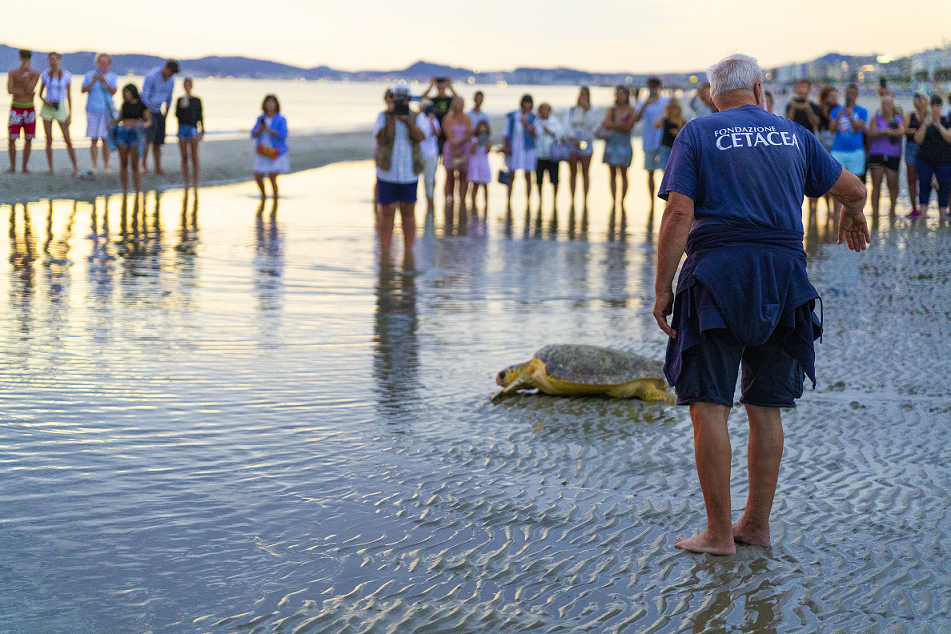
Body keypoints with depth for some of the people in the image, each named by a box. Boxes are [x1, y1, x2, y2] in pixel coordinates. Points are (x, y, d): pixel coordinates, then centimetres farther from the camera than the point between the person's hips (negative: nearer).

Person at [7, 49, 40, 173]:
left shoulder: (35, 74, 1)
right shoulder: (12, 73, 0)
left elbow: (29, 89, -14)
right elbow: (10, 90, -14)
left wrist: (25, 73, -18)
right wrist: (29, 93, -14)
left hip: (29, 109, 1)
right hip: (16, 108, -1)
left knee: (28, 139, 1)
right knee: (12, 139, -5)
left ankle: (25, 166, 11)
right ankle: (13, 166, 6)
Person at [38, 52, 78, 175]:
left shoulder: (66, 75, -2)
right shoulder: (45, 75, 2)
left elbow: (69, 95, 2)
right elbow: (40, 93, 11)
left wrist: (70, 114, -2)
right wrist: (45, 101, -12)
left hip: (60, 108, -1)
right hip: (47, 108, 1)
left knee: (68, 140, -4)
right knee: (49, 139, 2)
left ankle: (75, 167, 5)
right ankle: (50, 168, 9)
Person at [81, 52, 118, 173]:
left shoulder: (112, 76, 10)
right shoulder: (90, 75, 9)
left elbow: (113, 91, -3)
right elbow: (83, 90, 0)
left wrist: (105, 82, -17)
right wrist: (92, 82, -14)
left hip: (107, 110, 0)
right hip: (93, 110, 0)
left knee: (106, 139, -1)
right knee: (94, 139, -4)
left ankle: (106, 165, 5)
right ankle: (94, 165, 0)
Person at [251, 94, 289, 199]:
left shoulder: (280, 119, -7)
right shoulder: (261, 118, 7)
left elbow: (282, 134, -18)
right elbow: (253, 134, 3)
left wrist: (268, 130, -24)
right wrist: (260, 129, -17)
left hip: (276, 153, -5)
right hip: (262, 153, 5)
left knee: (272, 177, -10)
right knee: (258, 177, 4)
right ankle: (263, 195, 31)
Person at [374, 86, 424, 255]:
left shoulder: (416, 118, 4)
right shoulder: (383, 117, 2)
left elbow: (420, 137, -14)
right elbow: (382, 139, -11)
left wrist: (407, 122, -30)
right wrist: (391, 119, -21)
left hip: (409, 173, 1)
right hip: (387, 173, -1)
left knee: (408, 212, 5)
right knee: (387, 212, -1)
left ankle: (408, 251, 12)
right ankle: (384, 252, 3)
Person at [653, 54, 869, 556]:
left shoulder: (697, 134, 3)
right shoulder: (794, 136, 13)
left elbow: (678, 216, -8)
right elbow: (854, 190, 22)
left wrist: (662, 289, -4)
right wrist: (853, 216, 45)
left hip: (717, 274, -4)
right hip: (783, 276, 4)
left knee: (709, 405, -1)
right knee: (766, 407, 12)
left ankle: (719, 532, -1)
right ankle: (757, 524, 18)